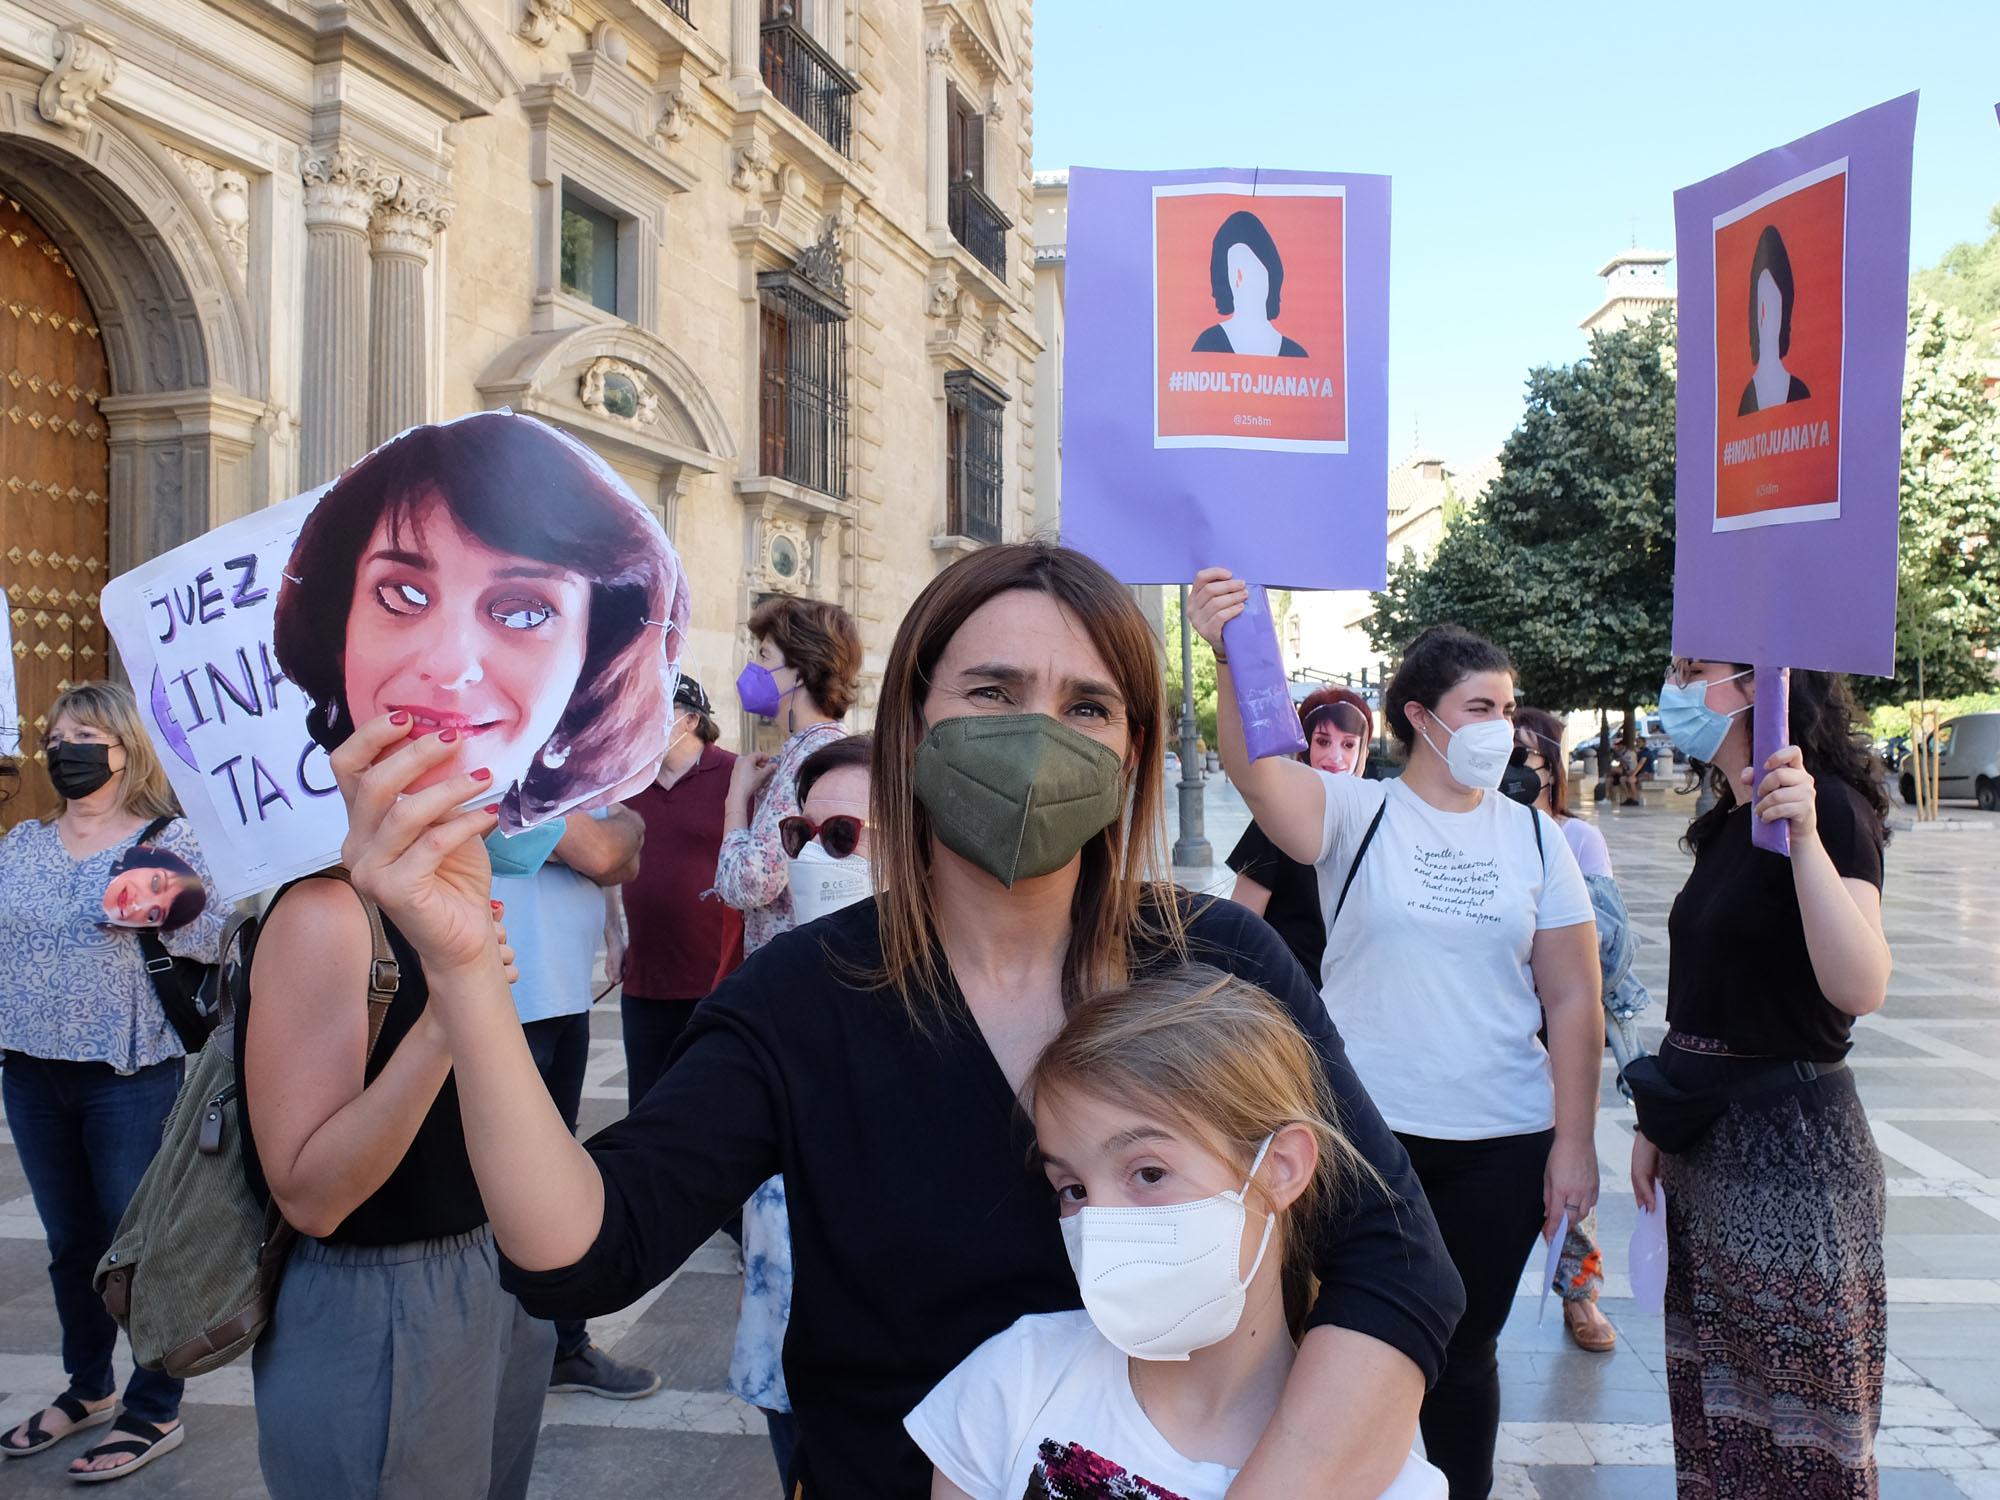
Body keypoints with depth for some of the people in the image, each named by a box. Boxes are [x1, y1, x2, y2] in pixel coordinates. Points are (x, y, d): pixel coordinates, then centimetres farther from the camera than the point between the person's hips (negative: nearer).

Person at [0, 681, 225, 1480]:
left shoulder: (170, 839, -7)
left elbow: (222, 936, -15)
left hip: (131, 1078, -5)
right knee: (71, 1241, 18)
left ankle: (155, 1412, 18)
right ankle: (88, 1389, 36)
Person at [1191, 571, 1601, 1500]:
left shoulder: (1534, 837, 3)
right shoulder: (1356, 812, -6)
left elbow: (1574, 1003, 5)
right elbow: (1256, 769, -27)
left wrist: (1574, 1142, 0)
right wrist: (1228, 655, -45)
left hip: (1501, 1143, 2)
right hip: (1367, 1129, -2)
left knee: (1464, 1349, 16)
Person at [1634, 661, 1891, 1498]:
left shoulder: (1829, 806, -16)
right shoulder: (1728, 822, 10)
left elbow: (1861, 988, -30)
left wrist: (1805, 839, -39)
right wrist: (1655, 1120, 14)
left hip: (1790, 1140, -8)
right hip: (1707, 1134, 8)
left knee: (1800, 1398, 5)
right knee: (1717, 1396, 19)